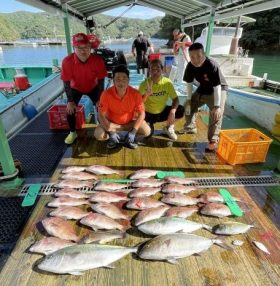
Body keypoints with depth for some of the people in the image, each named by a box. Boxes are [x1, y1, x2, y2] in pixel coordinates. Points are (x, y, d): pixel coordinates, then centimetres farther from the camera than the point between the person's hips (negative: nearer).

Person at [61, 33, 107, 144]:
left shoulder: (98, 60, -29)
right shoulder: (67, 61, -30)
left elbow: (101, 81, -18)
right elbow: (66, 83, -20)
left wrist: (99, 99, -19)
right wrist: (70, 101, -20)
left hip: (92, 87, 0)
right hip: (76, 88, 0)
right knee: (70, 109, -9)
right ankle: (73, 133, 14)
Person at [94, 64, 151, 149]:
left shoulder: (135, 94, -20)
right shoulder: (106, 94, -22)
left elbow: (141, 113, -16)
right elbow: (101, 115, -17)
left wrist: (133, 132, -26)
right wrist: (111, 132, -27)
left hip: (130, 122, 1)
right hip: (112, 123, 0)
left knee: (147, 131, -23)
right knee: (98, 134, -25)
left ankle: (130, 136, 6)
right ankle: (113, 136, 7)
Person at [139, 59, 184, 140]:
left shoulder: (167, 82, -14)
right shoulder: (144, 84, -18)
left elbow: (175, 99, -13)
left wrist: (172, 111, -32)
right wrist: (146, 95, -39)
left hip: (162, 112, 2)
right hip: (148, 114, -2)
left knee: (181, 110, -21)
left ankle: (169, 127, 8)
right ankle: (149, 125, 13)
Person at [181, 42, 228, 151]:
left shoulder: (212, 65, -33)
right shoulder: (190, 66, -17)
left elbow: (217, 86, -33)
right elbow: (189, 83, -4)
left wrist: (217, 106, -36)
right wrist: (189, 99, -6)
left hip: (219, 90, -6)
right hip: (202, 90, 6)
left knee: (216, 114, -23)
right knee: (189, 106, 8)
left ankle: (213, 140, -16)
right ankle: (190, 128, 28)